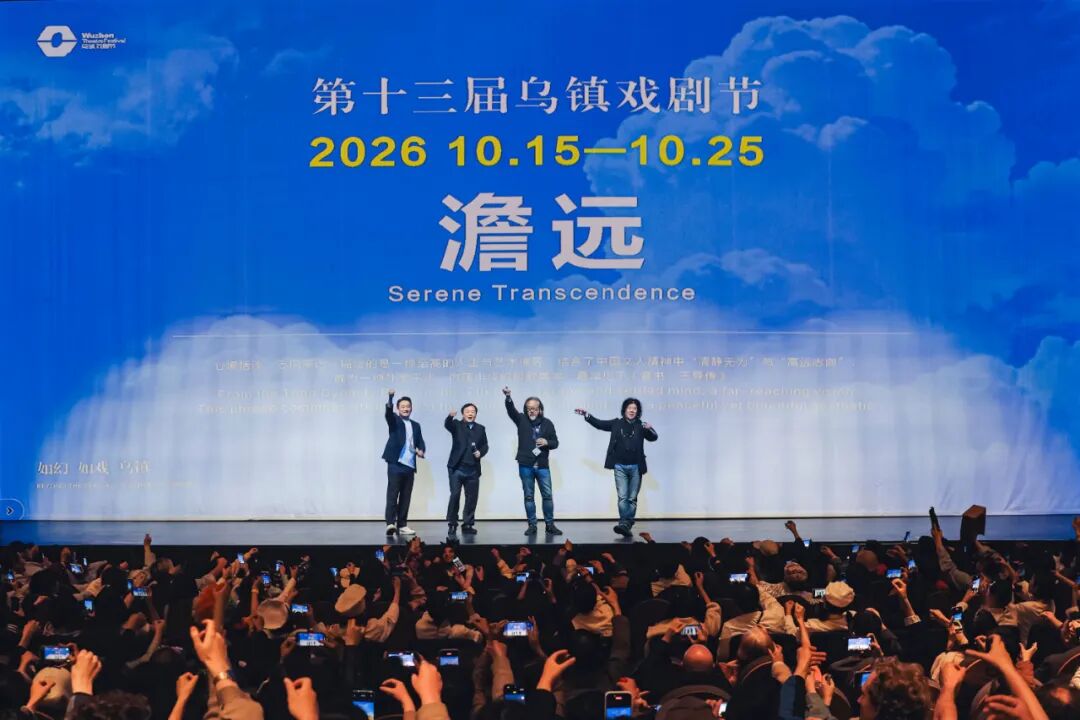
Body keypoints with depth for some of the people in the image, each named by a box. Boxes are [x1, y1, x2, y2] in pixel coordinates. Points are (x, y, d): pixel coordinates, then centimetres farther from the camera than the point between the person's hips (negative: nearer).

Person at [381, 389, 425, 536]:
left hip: (410, 466, 5)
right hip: (395, 464, -5)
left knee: (405, 497, 6)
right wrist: (390, 397, -35)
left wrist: (421, 450, -10)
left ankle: (402, 524, 10)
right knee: (392, 494, -10)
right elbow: (388, 412, -16)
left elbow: (420, 442, 14)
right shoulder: (394, 420, 5)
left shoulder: (415, 425, 19)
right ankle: (390, 523, -16)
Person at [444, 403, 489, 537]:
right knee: (455, 496, -7)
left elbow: (485, 445, 15)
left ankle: (467, 525, 14)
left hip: (473, 469, 3)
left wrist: (481, 452, -7)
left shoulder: (480, 429, 13)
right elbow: (447, 425, -18)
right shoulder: (457, 425, 3)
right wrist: (451, 416, -40)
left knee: (471, 498, 5)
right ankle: (452, 524, 2)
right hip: (457, 468, -3)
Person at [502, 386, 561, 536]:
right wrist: (508, 397, -35)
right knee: (529, 496, 5)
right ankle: (532, 525, 12)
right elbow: (511, 409, -16)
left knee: (547, 495, 1)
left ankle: (549, 525, 10)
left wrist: (546, 442, -14)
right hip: (525, 466, -1)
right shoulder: (522, 420, 2)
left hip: (542, 466, 1)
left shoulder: (547, 423, 5)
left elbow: (555, 442, 9)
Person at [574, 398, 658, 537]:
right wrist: (586, 415, -5)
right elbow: (599, 424, 7)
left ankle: (626, 525, 8)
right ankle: (625, 525, -11)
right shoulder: (617, 423, 4)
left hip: (636, 467, 0)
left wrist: (649, 430, -30)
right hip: (620, 467, 0)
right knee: (622, 498, -7)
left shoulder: (641, 426, 0)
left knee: (632, 499, 4)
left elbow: (653, 437, -9)